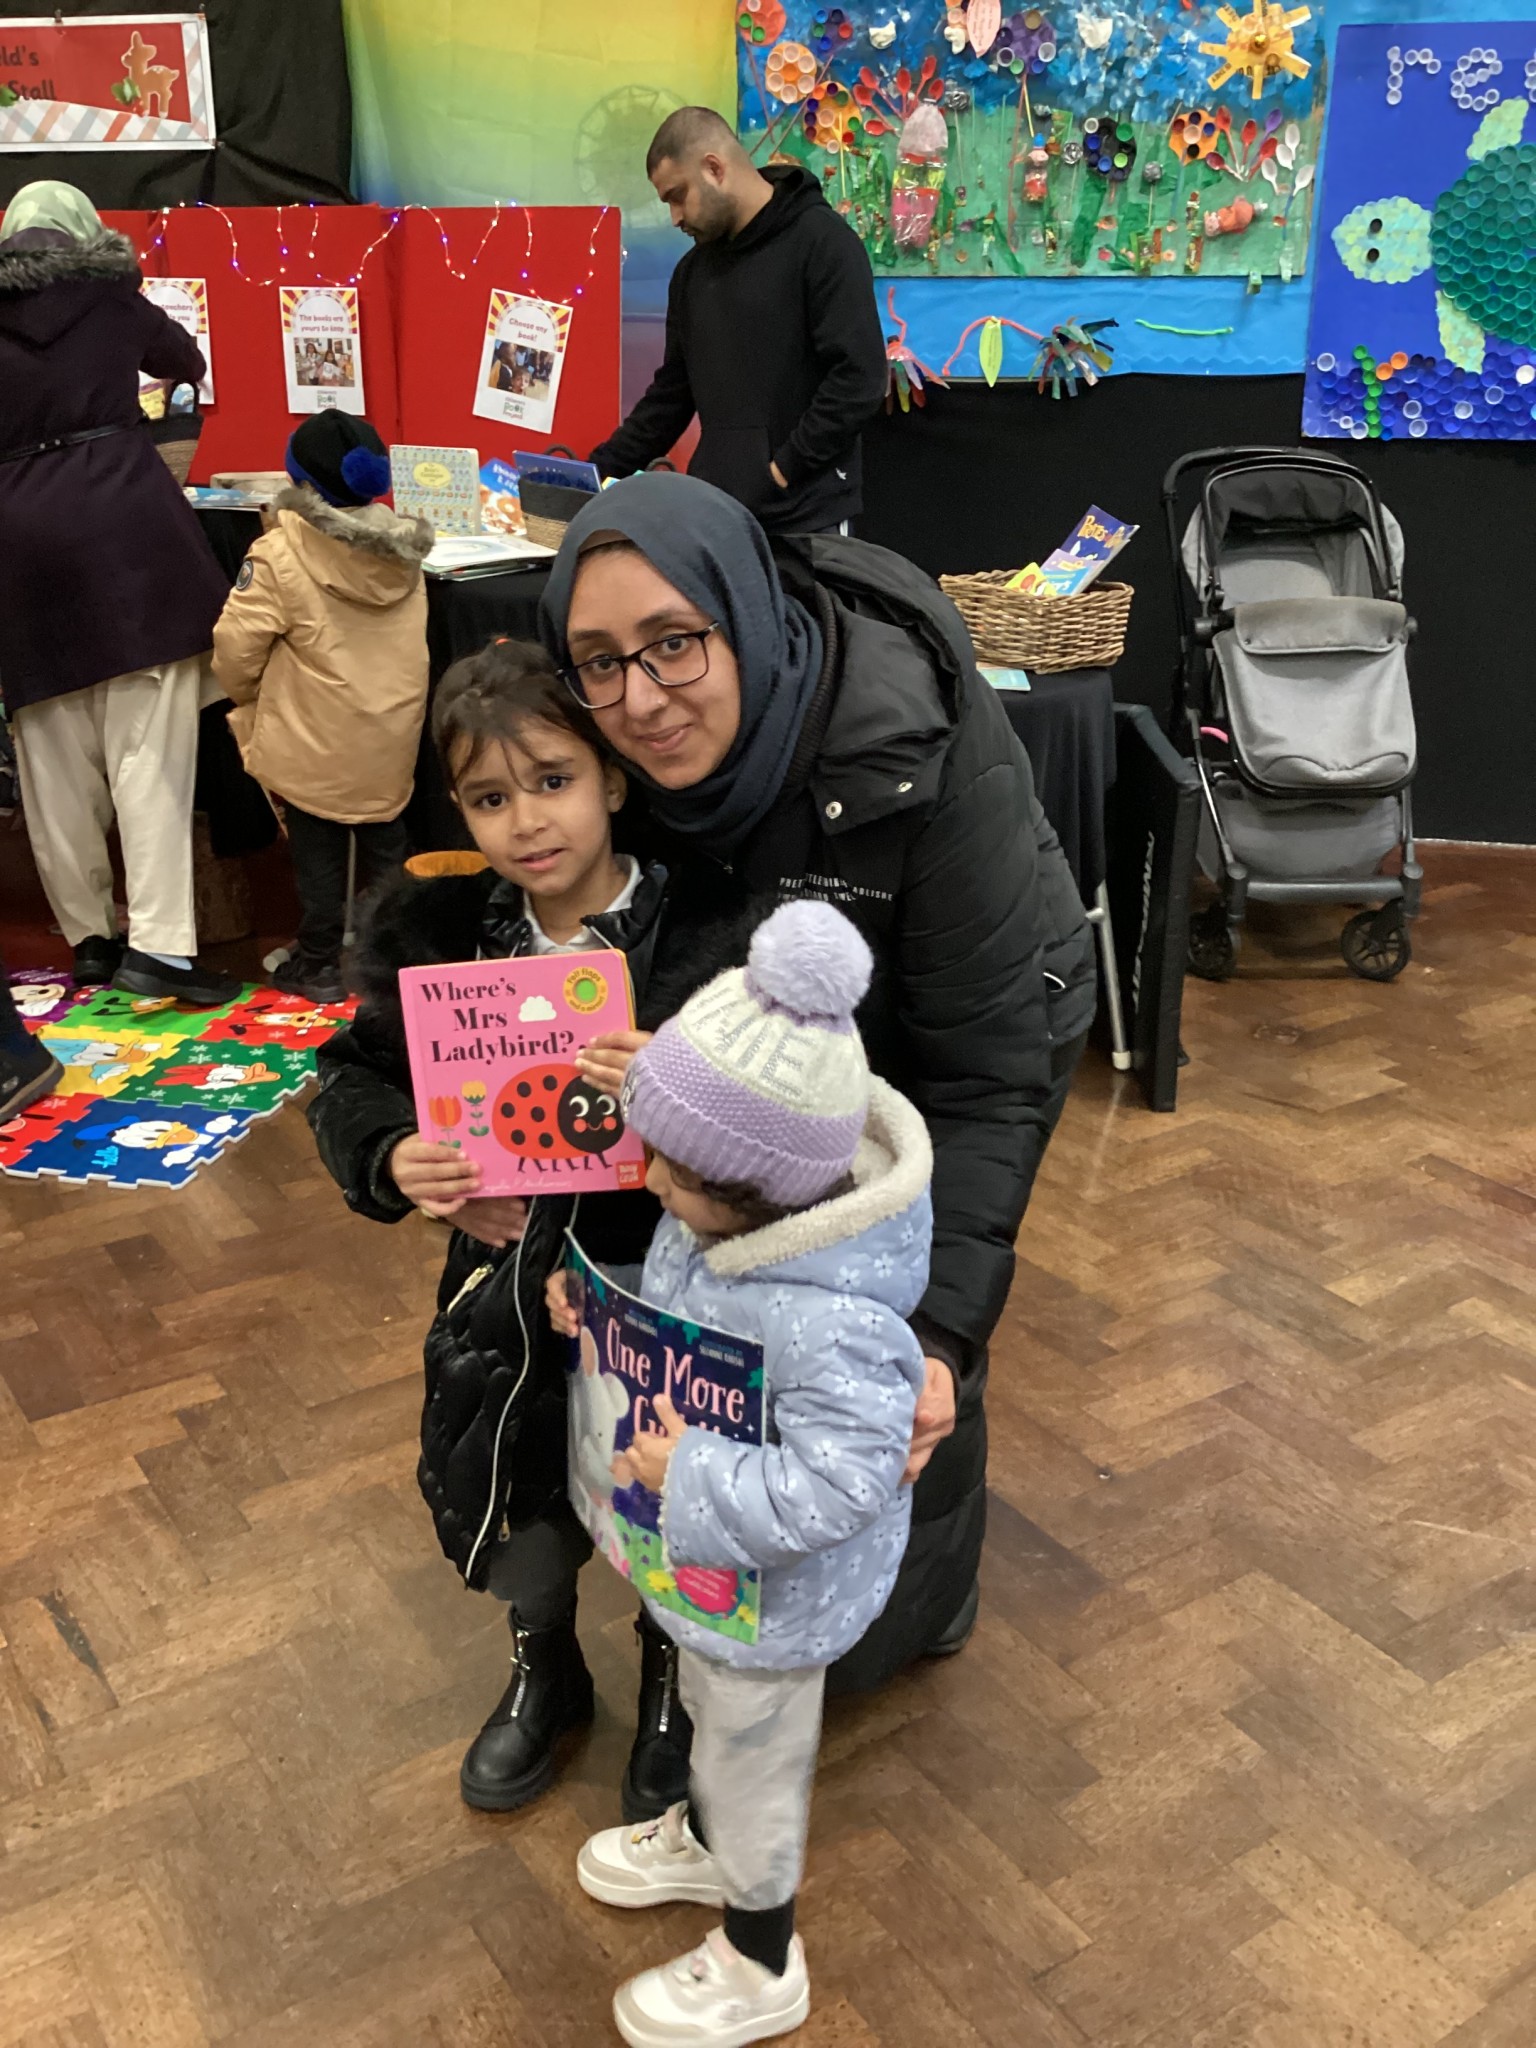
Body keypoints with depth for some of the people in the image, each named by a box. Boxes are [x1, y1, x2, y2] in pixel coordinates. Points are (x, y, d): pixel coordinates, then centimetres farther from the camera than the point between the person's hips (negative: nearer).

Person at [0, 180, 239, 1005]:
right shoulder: (111, 302, 11)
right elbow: (188, 364, 30)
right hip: (125, 527, -2)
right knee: (148, 750, -6)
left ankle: (88, 936, 17)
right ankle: (160, 944, -14)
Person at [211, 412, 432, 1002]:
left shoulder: (280, 554, -17)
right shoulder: (403, 551, -1)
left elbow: (236, 647, -15)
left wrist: (247, 697, 5)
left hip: (313, 743, -4)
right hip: (391, 736, 5)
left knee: (318, 851, 8)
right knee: (383, 843, 18)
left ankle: (319, 965, 16)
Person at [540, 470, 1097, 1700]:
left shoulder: (925, 748, -41)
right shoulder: (629, 757, -26)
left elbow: (983, 1069, -35)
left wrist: (941, 1331, -42)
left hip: (985, 1028, -5)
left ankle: (915, 1613, 33)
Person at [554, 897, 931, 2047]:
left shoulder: (827, 1323, -42)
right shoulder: (719, 1215, -15)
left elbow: (833, 1486, -37)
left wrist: (691, 1476, -34)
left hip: (775, 1593, -8)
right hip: (707, 1562, 8)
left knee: (755, 1759, 19)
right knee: (712, 1711, 34)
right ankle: (704, 1841, 65)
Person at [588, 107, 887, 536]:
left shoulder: (822, 242, -7)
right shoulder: (692, 270, 15)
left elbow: (858, 377, -15)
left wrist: (783, 470, -16)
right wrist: (601, 472, 11)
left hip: (805, 520, -6)